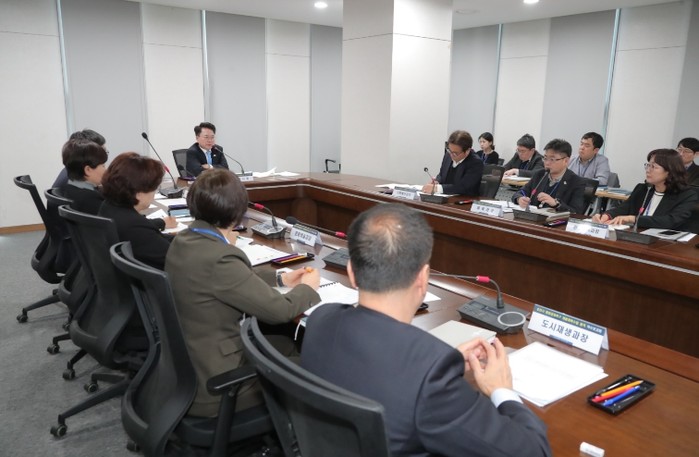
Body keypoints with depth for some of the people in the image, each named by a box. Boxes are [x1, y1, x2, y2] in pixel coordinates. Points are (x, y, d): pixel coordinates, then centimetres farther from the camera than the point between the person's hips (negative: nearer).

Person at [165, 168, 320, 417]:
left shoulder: (183, 241, -1)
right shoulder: (219, 258, -30)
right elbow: (278, 310, -22)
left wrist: (280, 278, 19)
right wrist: (308, 287, -2)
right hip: (209, 385, -8)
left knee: (284, 343, 20)